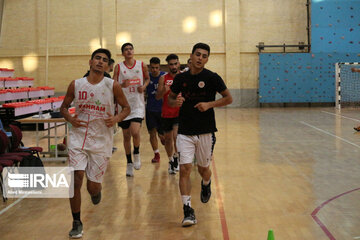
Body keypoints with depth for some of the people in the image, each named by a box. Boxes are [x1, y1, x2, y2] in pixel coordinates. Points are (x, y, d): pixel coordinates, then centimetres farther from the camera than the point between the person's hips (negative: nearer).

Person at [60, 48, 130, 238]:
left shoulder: (112, 86, -4)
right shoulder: (76, 85, 0)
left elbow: (126, 107, 5)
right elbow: (64, 107, 12)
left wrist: (117, 118, -16)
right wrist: (70, 119, -9)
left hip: (101, 140, 0)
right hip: (78, 138, 1)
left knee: (93, 187, 4)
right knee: (76, 180, -12)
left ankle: (96, 191, 44)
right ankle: (77, 223, 5)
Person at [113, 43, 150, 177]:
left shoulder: (142, 65, 2)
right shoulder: (118, 67, 0)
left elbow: (147, 78, 19)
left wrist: (144, 86, -2)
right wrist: (122, 85, -22)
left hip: (138, 104, -1)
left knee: (135, 132, -20)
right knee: (126, 135, 9)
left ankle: (136, 154, 9)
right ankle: (129, 163, 23)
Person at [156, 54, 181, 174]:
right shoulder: (163, 78, 2)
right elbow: (158, 97, -1)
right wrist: (163, 91, -22)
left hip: (180, 112, -2)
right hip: (166, 113, 2)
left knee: (176, 136, -19)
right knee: (168, 138, 10)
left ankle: (176, 157, 4)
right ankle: (171, 161, 28)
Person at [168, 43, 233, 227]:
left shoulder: (212, 78, -5)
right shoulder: (180, 78, 3)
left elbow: (228, 99, 1)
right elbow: (170, 98, 16)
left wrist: (209, 104, -14)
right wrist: (176, 102, -8)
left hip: (206, 131, -1)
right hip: (185, 132, 1)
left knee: (203, 169, 13)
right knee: (185, 169, -10)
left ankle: (206, 184, 49)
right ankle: (187, 210, -4)